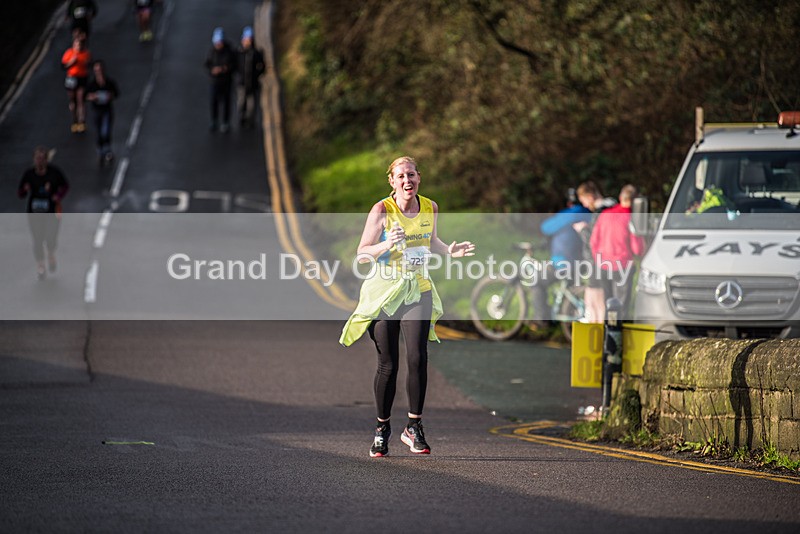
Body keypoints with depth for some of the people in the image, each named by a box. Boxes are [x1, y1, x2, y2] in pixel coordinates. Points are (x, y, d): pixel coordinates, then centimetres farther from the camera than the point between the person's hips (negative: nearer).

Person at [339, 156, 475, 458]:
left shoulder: (430, 208, 3)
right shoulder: (382, 210, -9)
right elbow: (362, 254, -8)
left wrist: (449, 251, 3)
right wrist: (387, 244, -26)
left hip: (418, 291, 2)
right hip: (384, 291, -2)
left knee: (417, 358, -12)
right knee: (388, 365, 0)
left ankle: (414, 427, -1)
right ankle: (382, 428, 18)